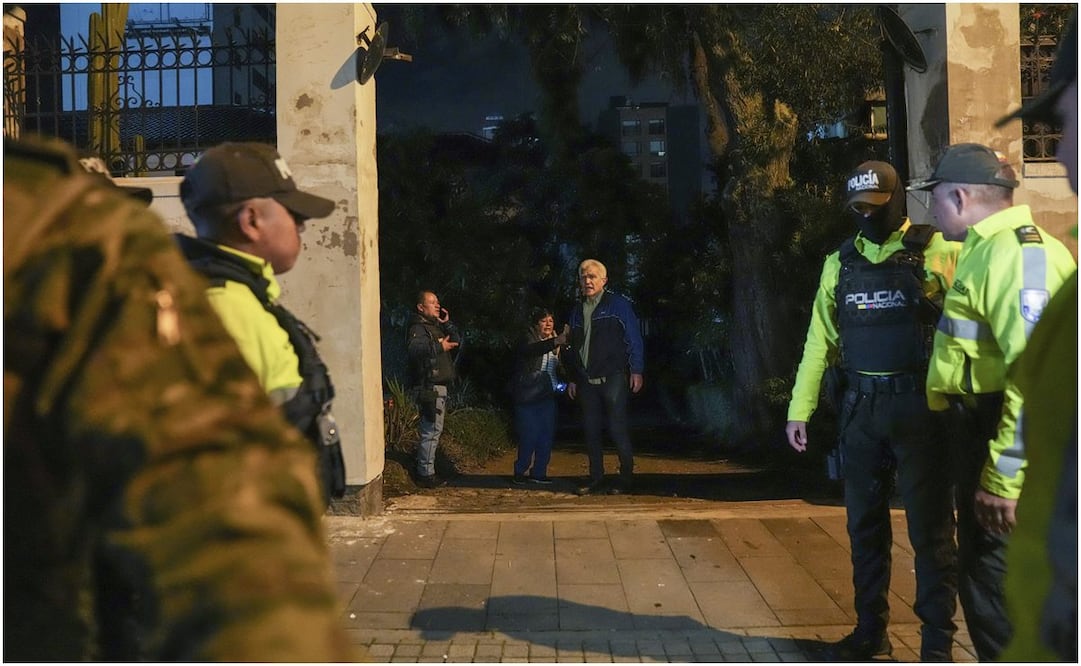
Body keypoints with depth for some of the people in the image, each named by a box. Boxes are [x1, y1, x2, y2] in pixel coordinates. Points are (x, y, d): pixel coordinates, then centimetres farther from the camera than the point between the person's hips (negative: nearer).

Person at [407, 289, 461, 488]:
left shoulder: (436, 327, 18)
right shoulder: (418, 328, -12)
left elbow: (457, 340, 17)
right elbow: (414, 349, -32)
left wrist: (447, 324, 7)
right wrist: (439, 347, -32)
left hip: (438, 386, 10)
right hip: (428, 387, -10)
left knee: (432, 431, 16)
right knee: (431, 431, -9)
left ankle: (425, 470, 24)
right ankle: (426, 475, -3)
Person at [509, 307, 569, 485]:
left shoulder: (554, 342, 14)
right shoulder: (527, 339, -7)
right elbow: (534, 349, -31)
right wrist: (556, 342, -46)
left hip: (547, 396, 6)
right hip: (528, 395, -6)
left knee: (547, 435, 3)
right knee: (529, 436, -7)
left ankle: (539, 472, 13)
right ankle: (520, 472, 8)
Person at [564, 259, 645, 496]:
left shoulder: (618, 304, -1)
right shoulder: (577, 310, 15)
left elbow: (634, 339, -4)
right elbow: (572, 347, 20)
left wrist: (636, 371, -11)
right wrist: (572, 378, 16)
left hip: (613, 379, -6)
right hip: (586, 382, 6)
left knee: (617, 428, -4)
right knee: (591, 430, 7)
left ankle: (626, 477, 7)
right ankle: (596, 478, 16)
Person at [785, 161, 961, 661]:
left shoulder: (939, 252, -4)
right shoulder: (840, 263, 11)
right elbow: (819, 339, 12)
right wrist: (799, 409, 9)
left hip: (919, 407, -4)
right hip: (861, 408, 5)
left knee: (930, 529, 3)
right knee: (865, 525, 12)